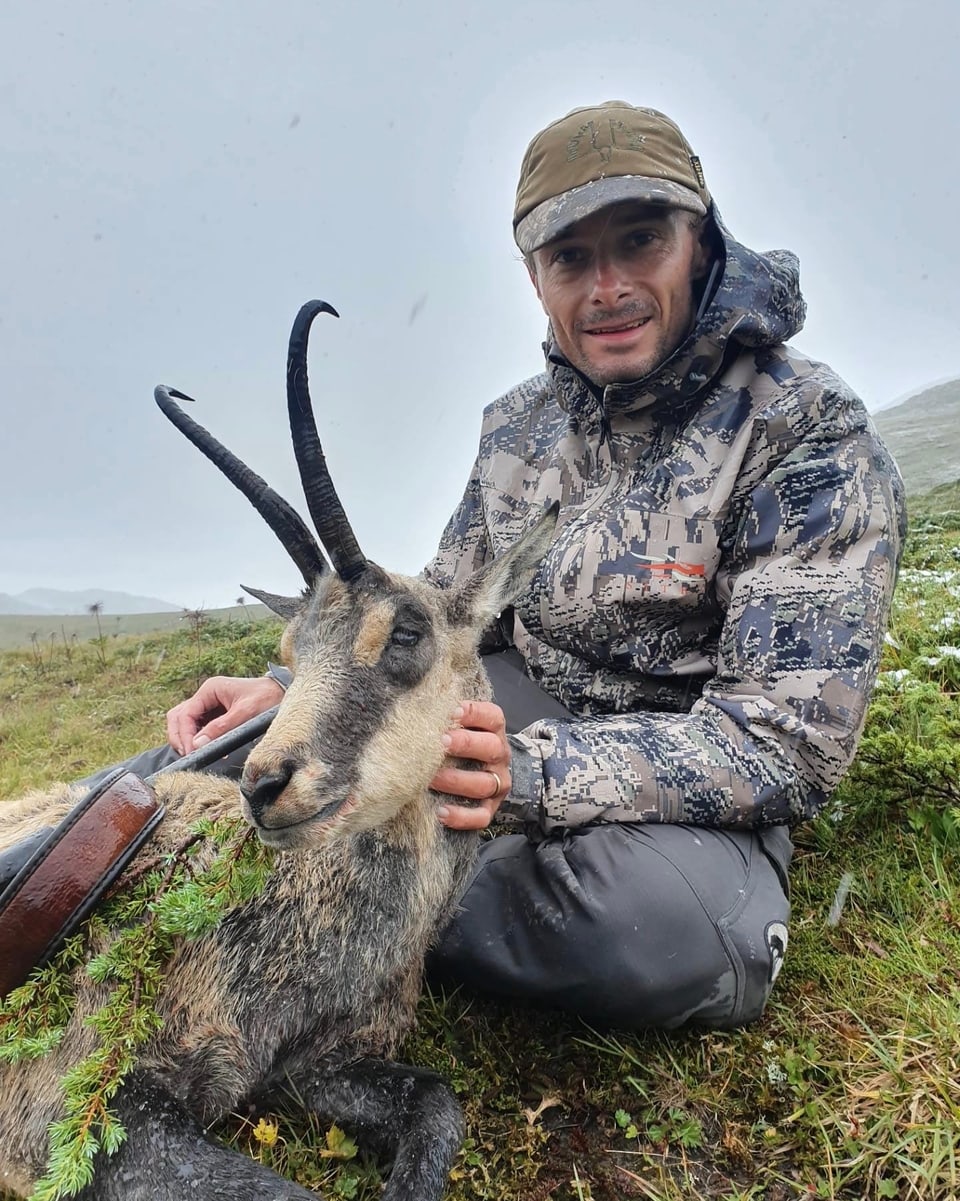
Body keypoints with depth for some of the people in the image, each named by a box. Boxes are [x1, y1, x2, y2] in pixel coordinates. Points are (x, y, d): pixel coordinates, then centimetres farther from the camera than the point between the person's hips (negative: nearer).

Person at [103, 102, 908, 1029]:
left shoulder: (811, 435, -18)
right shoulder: (519, 424, 1)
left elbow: (786, 743, -23)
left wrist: (530, 774, -38)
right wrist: (295, 692, -12)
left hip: (693, 795, -3)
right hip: (530, 719, 4)